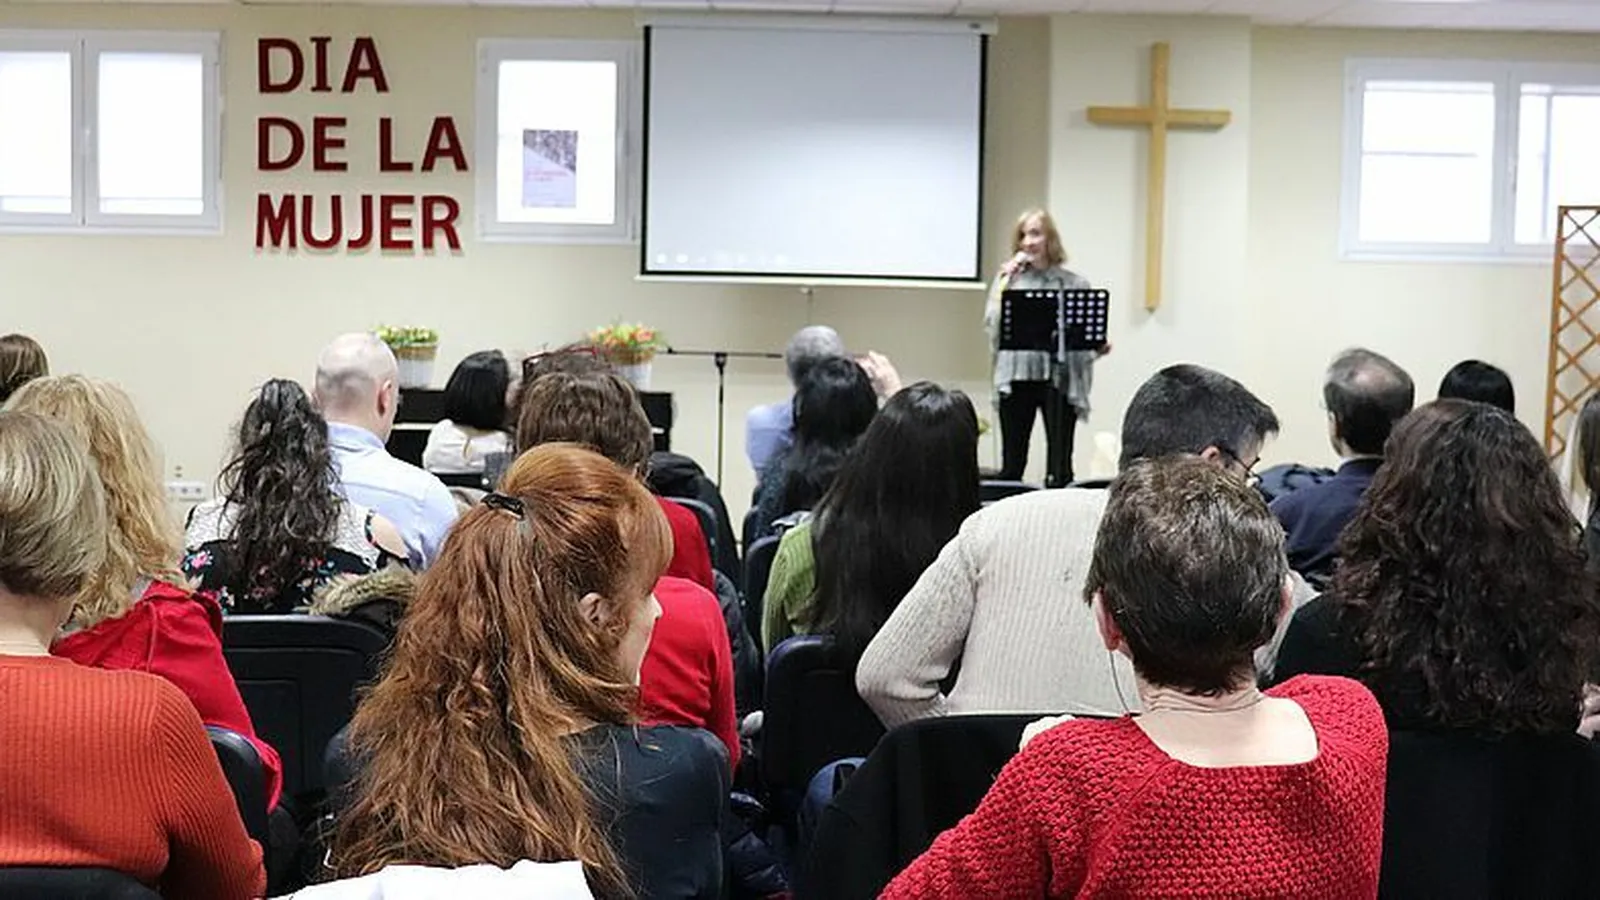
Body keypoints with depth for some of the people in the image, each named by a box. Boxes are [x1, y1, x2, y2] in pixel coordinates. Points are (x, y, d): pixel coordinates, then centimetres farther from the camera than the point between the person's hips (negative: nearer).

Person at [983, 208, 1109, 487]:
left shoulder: (1074, 283, 5)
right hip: (1016, 378, 1)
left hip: (1059, 380, -1)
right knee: (1012, 463, 8)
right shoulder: (1008, 278, 8)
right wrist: (1004, 284, -7)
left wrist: (1099, 347, -15)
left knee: (1060, 463, 2)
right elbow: (992, 326, -2)